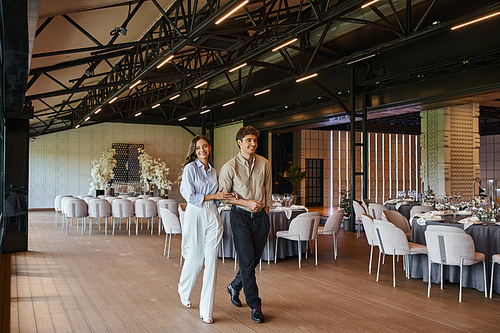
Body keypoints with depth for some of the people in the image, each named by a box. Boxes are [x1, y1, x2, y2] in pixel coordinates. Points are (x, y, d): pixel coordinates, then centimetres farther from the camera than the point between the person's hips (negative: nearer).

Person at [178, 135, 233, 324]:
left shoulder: (213, 172, 14)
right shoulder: (190, 168, -4)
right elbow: (190, 197, -11)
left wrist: (224, 196, 1)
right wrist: (214, 196, -9)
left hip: (212, 216, 4)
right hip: (195, 216, -4)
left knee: (211, 262, -1)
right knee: (194, 259, 6)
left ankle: (206, 310, 6)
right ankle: (184, 292, 39)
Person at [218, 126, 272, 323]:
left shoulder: (264, 164, 3)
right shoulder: (229, 167, -9)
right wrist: (247, 203, -14)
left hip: (261, 217, 4)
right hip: (240, 217, -4)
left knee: (255, 259, 11)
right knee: (247, 260, -6)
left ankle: (235, 286, 38)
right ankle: (255, 305, 5)